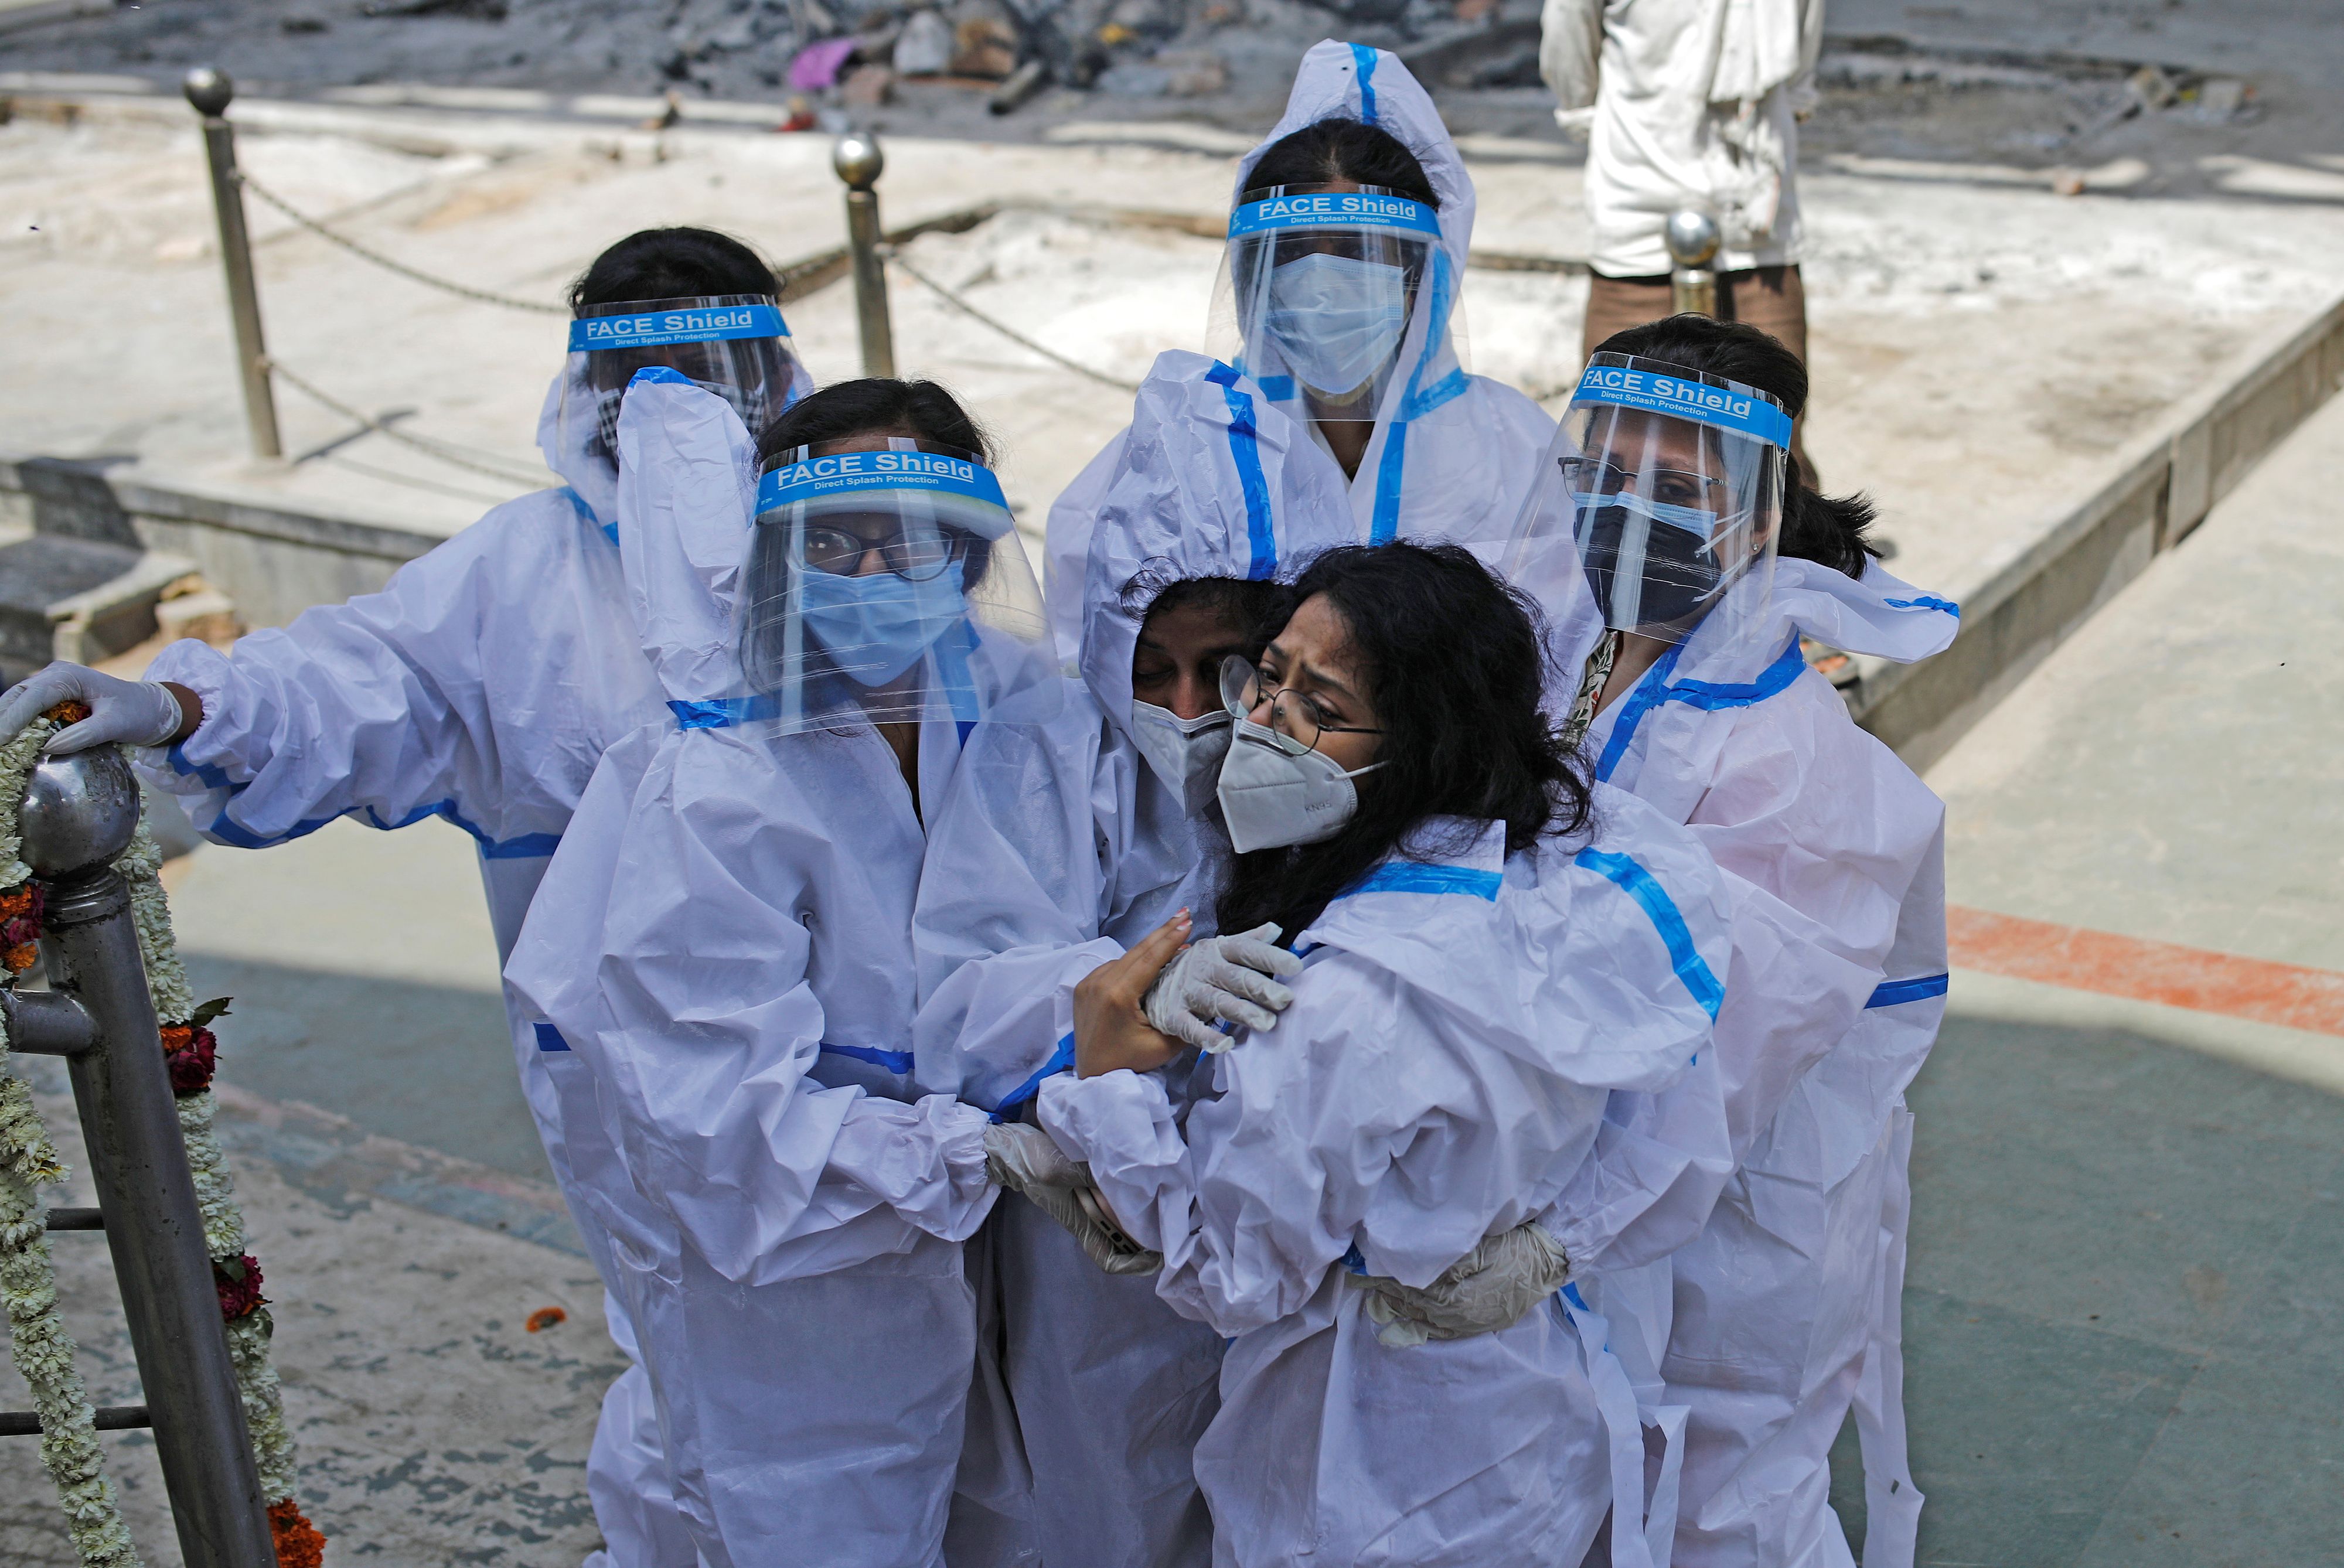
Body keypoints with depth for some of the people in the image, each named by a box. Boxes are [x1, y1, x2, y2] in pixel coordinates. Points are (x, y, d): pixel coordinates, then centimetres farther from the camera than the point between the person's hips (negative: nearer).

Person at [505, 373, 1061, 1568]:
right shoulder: (714, 795, -24)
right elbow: (720, 1105, -26)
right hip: (779, 1283, -6)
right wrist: (970, 1157, -33)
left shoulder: (993, 702, -7)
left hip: (933, 1261, 6)